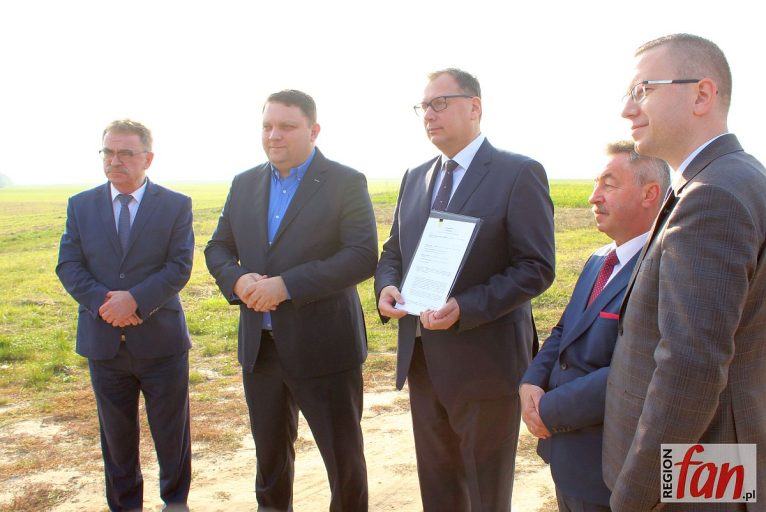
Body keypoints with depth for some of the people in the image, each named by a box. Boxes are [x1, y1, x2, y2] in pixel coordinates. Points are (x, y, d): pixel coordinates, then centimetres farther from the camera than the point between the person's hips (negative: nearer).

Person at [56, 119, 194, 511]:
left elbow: (179, 267, -10)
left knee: (172, 432, 12)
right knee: (116, 436, 16)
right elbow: (68, 265, 0)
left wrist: (135, 299, -22)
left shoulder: (176, 205, -2)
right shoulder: (81, 205, 6)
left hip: (160, 340, -2)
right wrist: (102, 302, -17)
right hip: (104, 343, 2)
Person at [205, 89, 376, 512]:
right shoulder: (245, 184, 9)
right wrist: (237, 279, -10)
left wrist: (286, 285, -24)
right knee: (269, 449, 22)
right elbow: (217, 248, 13)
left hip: (323, 347, -5)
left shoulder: (346, 183, -8)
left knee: (343, 454, 9)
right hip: (259, 346, 5)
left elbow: (363, 256, -18)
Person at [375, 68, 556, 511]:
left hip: (485, 361, -6)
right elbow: (393, 251, 16)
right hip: (421, 359, 6)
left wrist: (464, 309, -25)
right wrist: (386, 287, -7)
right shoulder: (415, 177, 11)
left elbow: (537, 268, -14)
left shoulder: (520, 174, -9)